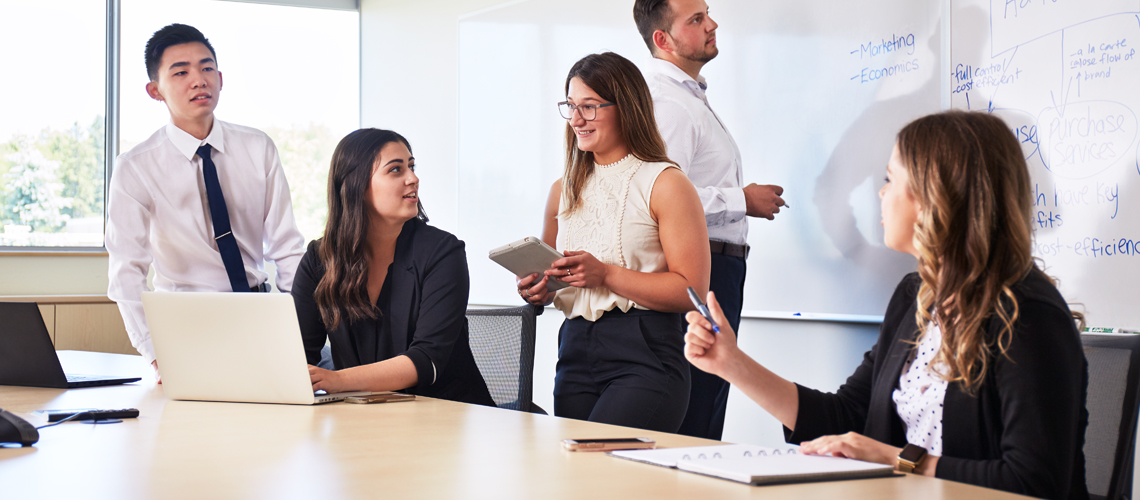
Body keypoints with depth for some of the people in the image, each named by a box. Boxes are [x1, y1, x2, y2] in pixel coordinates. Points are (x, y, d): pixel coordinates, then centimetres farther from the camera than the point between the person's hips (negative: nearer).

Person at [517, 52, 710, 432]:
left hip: (645, 358, -6)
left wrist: (606, 275, -18)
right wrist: (538, 290, 2)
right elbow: (546, 273, 27)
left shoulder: (665, 184, -2)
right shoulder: (563, 190, 17)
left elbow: (692, 290, -10)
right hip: (575, 353, 6)